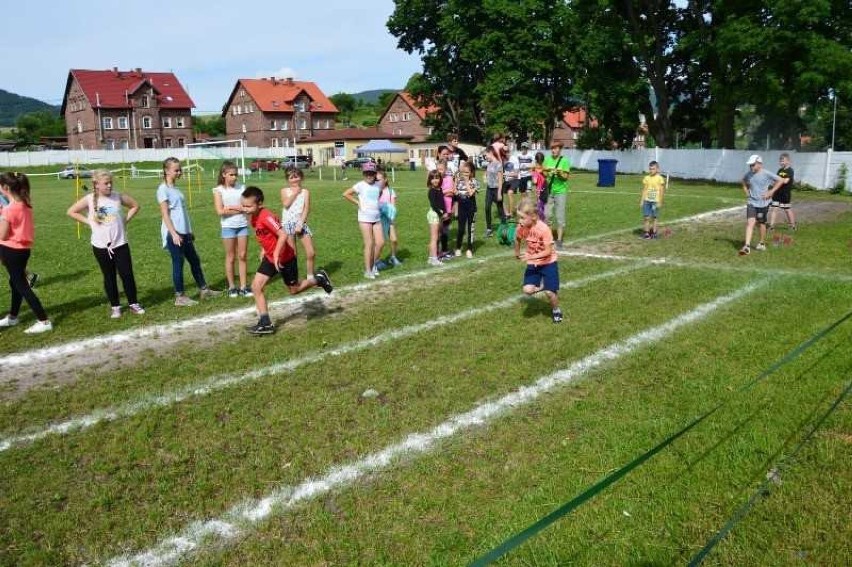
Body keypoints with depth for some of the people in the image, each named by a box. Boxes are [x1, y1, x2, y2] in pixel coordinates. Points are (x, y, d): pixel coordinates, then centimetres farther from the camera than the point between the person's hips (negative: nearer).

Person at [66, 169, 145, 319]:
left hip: (120, 243, 1)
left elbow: (135, 206, 12)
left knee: (127, 274, 1)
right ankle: (115, 306, 20)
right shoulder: (89, 199, -6)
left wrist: (126, 219, 2)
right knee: (109, 277, 10)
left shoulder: (118, 197, -3)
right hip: (101, 246, 0)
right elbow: (71, 212, 3)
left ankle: (133, 303, 15)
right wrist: (88, 222, -4)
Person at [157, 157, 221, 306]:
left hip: (184, 232, 8)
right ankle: (180, 297, 6)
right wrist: (174, 233, -21)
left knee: (195, 260, 14)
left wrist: (189, 231, 20)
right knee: (178, 263, -2)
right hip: (173, 233, -8)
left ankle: (203, 289, 25)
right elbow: (165, 214, -15)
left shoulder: (175, 189, 15)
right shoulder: (163, 190, -9)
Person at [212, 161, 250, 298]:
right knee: (230, 257, 7)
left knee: (242, 256, 4)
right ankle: (232, 287, 17)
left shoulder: (241, 187, 4)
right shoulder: (218, 190, -3)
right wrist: (239, 208, -10)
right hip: (228, 227, -2)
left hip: (242, 225, 2)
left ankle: (243, 287, 10)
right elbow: (220, 211, -13)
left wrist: (231, 207, -12)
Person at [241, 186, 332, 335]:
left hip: (285, 258, -8)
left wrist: (276, 255, -32)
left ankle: (319, 279, 33)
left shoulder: (266, 217, -29)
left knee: (294, 290, 9)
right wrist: (264, 250, 15)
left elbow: (283, 235, -34)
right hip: (270, 257, 8)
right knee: (256, 287, -4)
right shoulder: (252, 218, -2)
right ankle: (265, 323, 1)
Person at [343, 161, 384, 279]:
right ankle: (368, 270, 6)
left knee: (380, 242, 1)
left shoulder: (377, 185, 6)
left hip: (377, 218, 5)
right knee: (369, 244, -4)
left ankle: (373, 265, 22)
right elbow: (345, 194, -10)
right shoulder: (360, 185, -8)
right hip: (365, 218, -5)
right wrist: (357, 203, -9)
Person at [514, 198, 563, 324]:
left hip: (548, 263, -4)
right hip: (533, 263, 4)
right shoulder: (522, 227, -12)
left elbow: (548, 251, -26)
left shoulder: (544, 229, -27)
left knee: (549, 292, -10)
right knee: (527, 290, -13)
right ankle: (540, 285, 22)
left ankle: (556, 310, 22)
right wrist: (517, 253, 21)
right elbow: (517, 239, 11)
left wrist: (530, 257, -33)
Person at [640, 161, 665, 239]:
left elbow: (662, 191, -2)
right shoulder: (646, 178, 6)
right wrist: (641, 201, 7)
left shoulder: (660, 178, -4)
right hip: (647, 200, 3)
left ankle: (654, 233, 12)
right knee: (647, 217, 2)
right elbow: (644, 190, 10)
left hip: (655, 201, -3)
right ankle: (646, 233, 7)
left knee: (654, 217, 3)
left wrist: (660, 202, -6)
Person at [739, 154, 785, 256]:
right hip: (751, 203, 2)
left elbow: (781, 180, -6)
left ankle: (762, 243, 30)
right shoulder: (748, 175, 2)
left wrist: (771, 192, -11)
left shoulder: (766, 174, -11)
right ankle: (747, 246, -19)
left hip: (763, 203, -2)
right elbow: (744, 182, 24)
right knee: (750, 222, -12)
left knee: (761, 223, 10)